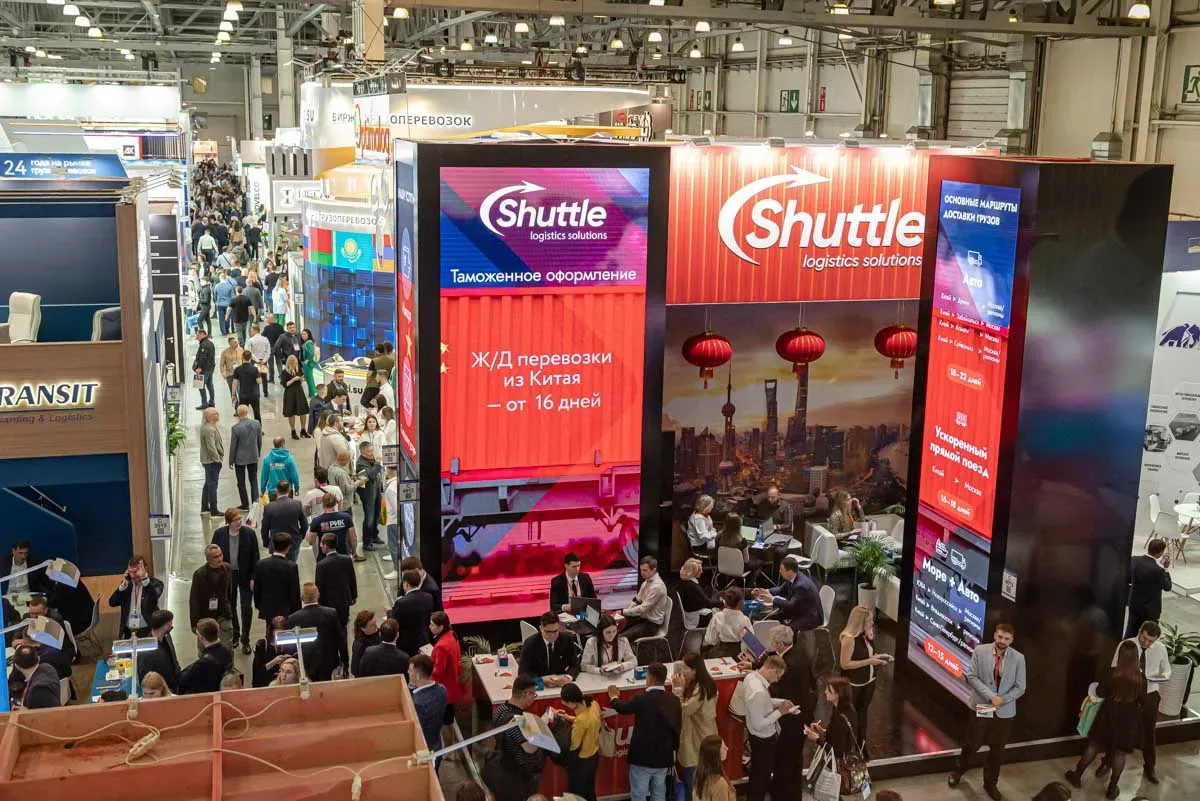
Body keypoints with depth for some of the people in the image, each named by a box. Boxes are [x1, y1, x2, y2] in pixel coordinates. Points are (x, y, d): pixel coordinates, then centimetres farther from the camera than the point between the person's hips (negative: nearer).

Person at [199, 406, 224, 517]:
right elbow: (211, 447, -25)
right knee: (212, 484, -5)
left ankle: (204, 507, 30)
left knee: (208, 483, 20)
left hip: (207, 460, 11)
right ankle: (214, 511, -1)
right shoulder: (209, 430, -23)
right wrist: (218, 459, -18)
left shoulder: (205, 425, 9)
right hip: (212, 461, -11)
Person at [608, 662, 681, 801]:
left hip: (642, 757, -5)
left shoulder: (641, 699, -18)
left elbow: (624, 708, 2)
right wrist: (673, 748, 18)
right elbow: (677, 727, 4)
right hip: (663, 757, 5)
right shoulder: (674, 700, -4)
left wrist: (614, 698, 24)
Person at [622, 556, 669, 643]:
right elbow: (637, 601, 14)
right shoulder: (646, 582, 6)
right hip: (642, 617, 9)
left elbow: (643, 609, -24)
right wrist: (624, 611, -2)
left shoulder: (657, 587, -23)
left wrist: (623, 612, -19)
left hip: (651, 624, -9)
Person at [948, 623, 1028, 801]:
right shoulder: (980, 651, -9)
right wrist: (991, 696, -20)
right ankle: (959, 771, 38)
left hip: (1004, 711, 1)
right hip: (981, 706, -1)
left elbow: (1020, 687, -4)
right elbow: (971, 676, -10)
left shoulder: (1018, 658, -7)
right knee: (971, 744, 11)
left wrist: (1001, 700, -17)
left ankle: (990, 784, 32)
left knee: (997, 750, 13)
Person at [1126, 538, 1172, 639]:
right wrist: (1166, 569, -6)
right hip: (1150, 608, -6)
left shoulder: (1134, 560, -9)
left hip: (1134, 603, 6)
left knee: (1131, 632, 19)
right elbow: (1167, 587, -12)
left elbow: (1128, 578, 3)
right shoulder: (1157, 569, -27)